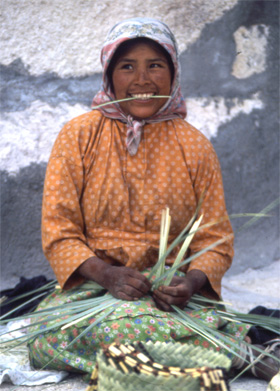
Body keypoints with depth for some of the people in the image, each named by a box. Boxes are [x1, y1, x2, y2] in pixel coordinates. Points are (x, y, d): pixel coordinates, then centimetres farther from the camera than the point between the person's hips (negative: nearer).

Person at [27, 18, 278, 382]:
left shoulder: (195, 147, 7)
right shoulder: (79, 136, 3)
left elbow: (216, 240, 7)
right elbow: (58, 232, -1)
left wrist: (192, 281, -17)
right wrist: (107, 274, -20)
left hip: (174, 293, 0)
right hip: (92, 284, 0)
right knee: (52, 336, -34)